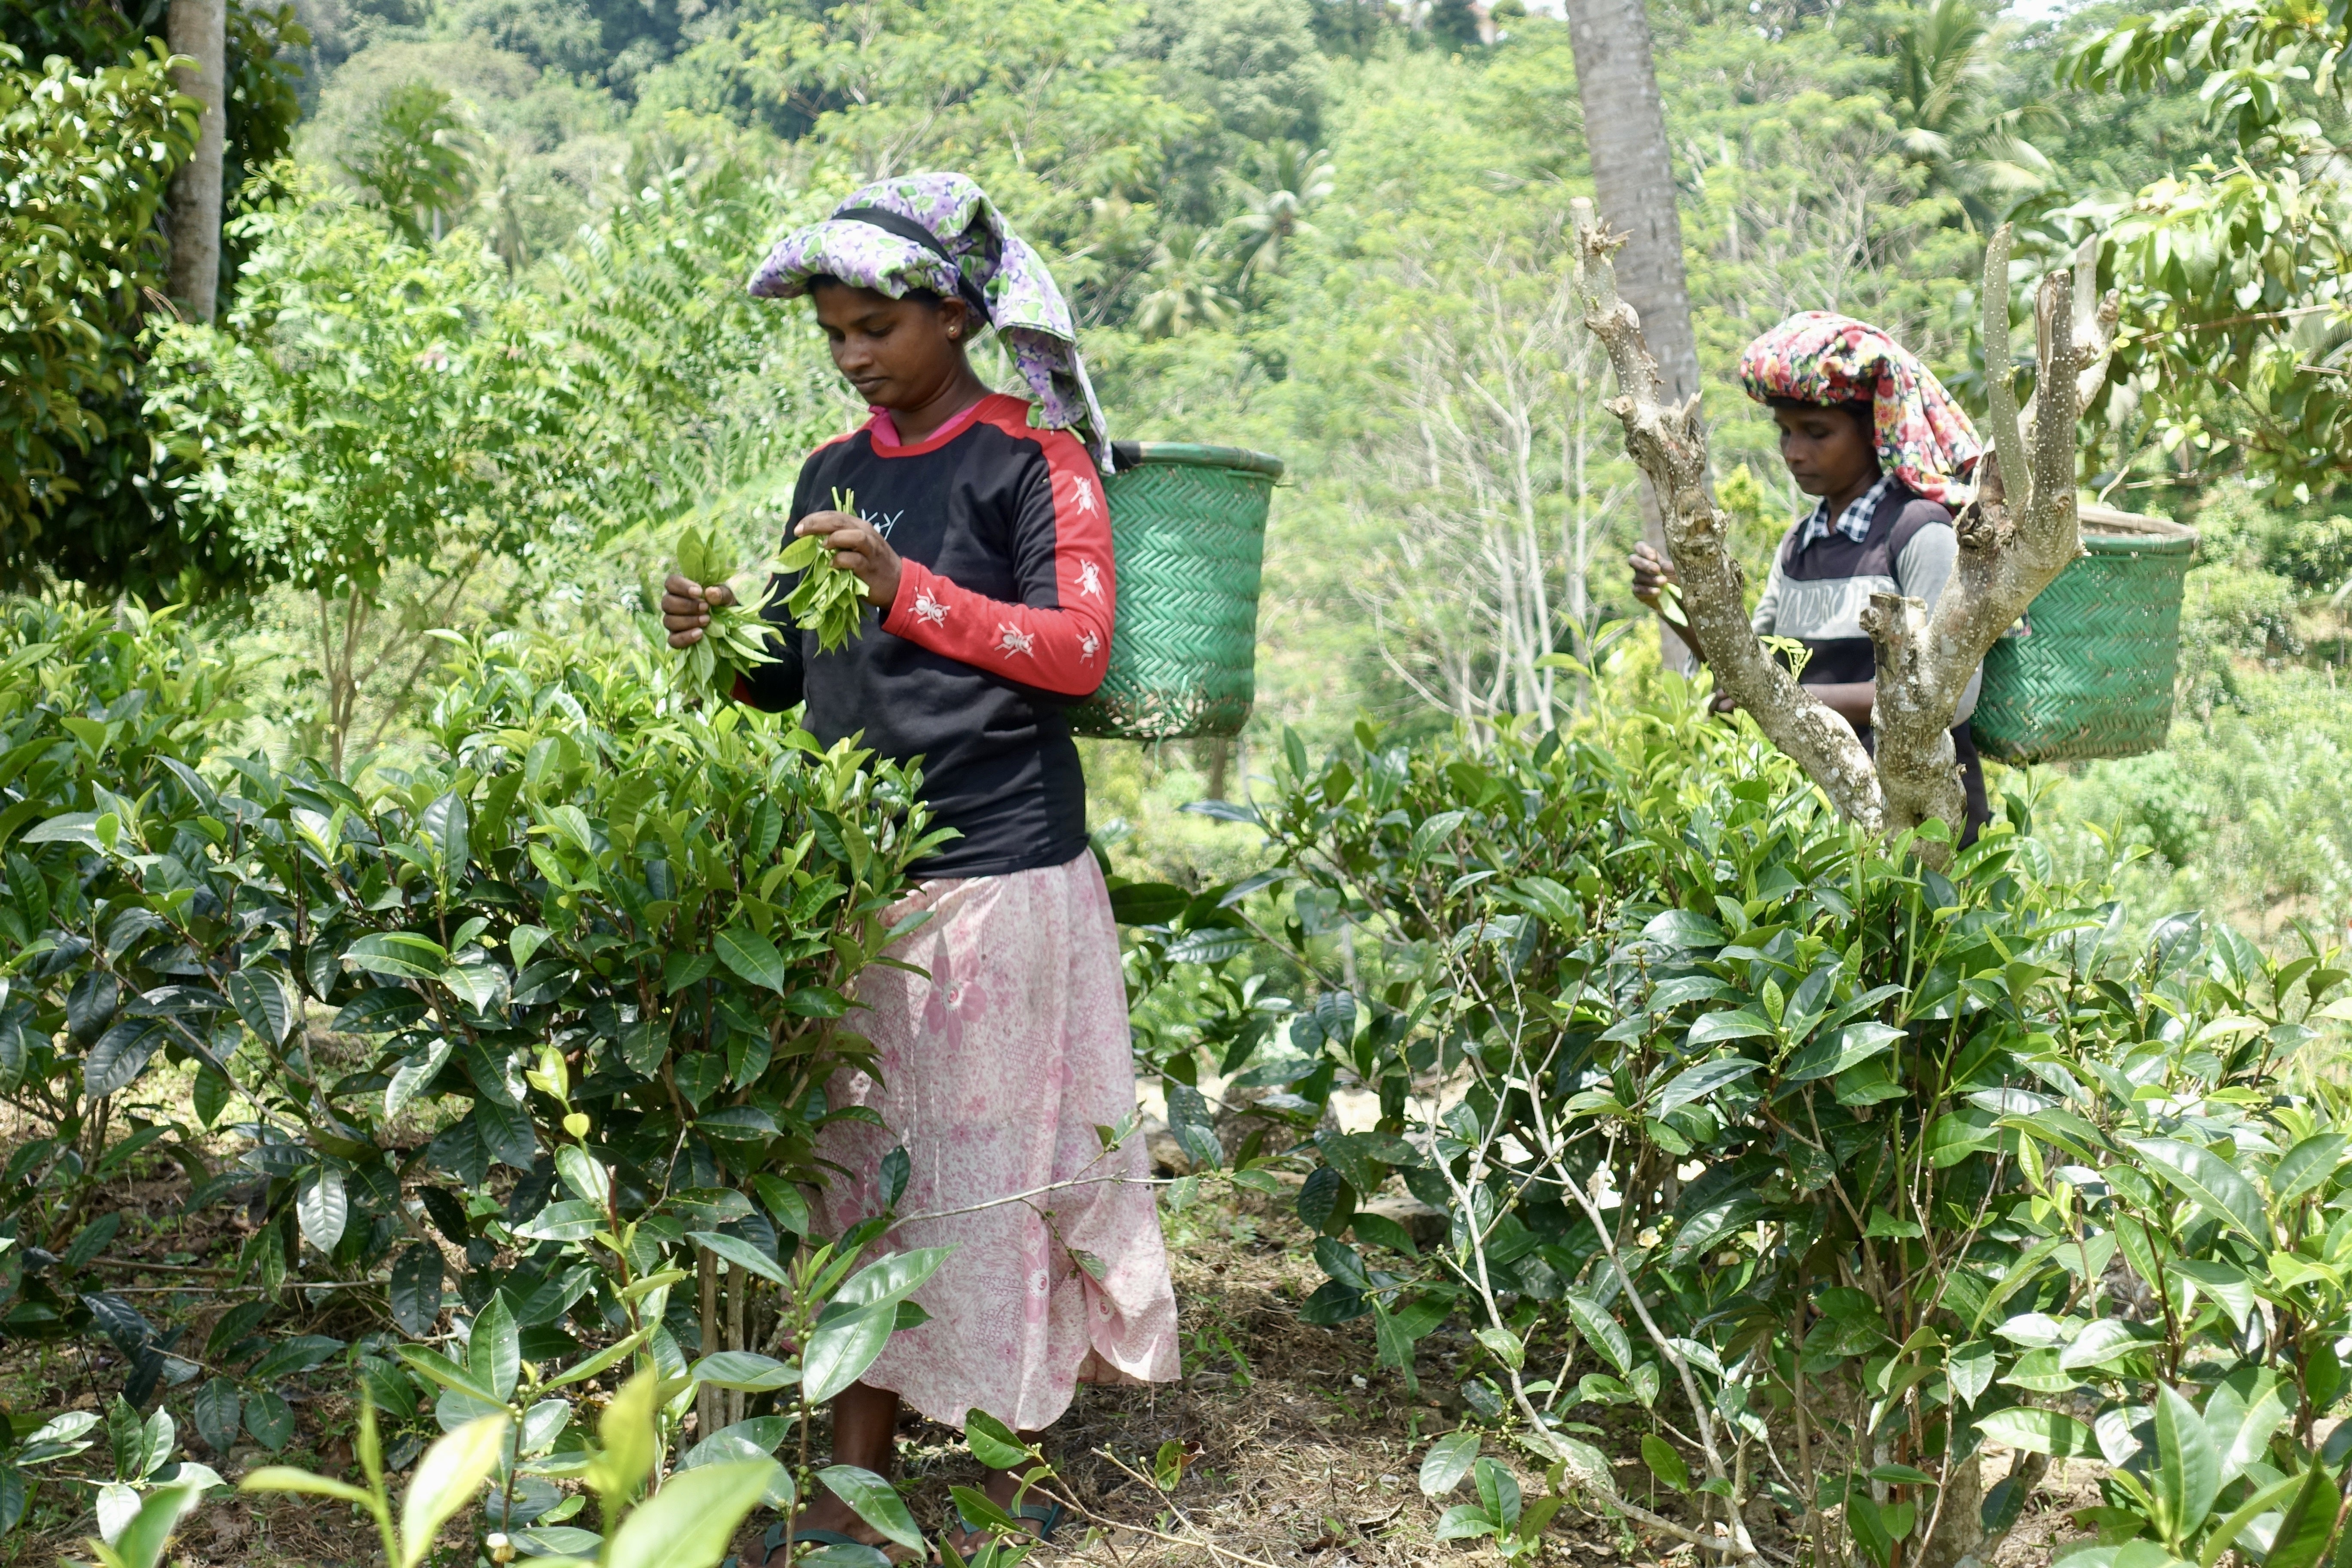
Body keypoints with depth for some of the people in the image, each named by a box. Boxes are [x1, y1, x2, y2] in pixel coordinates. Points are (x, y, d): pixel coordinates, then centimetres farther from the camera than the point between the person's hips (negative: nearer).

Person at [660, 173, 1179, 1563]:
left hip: (999, 874, -5)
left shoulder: (1033, 456, -2)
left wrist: (909, 591, -19)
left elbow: (1078, 649, -11)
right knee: (864, 1170, 8)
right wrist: (729, 644, -2)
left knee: (991, 1167, -1)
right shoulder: (834, 474, 15)